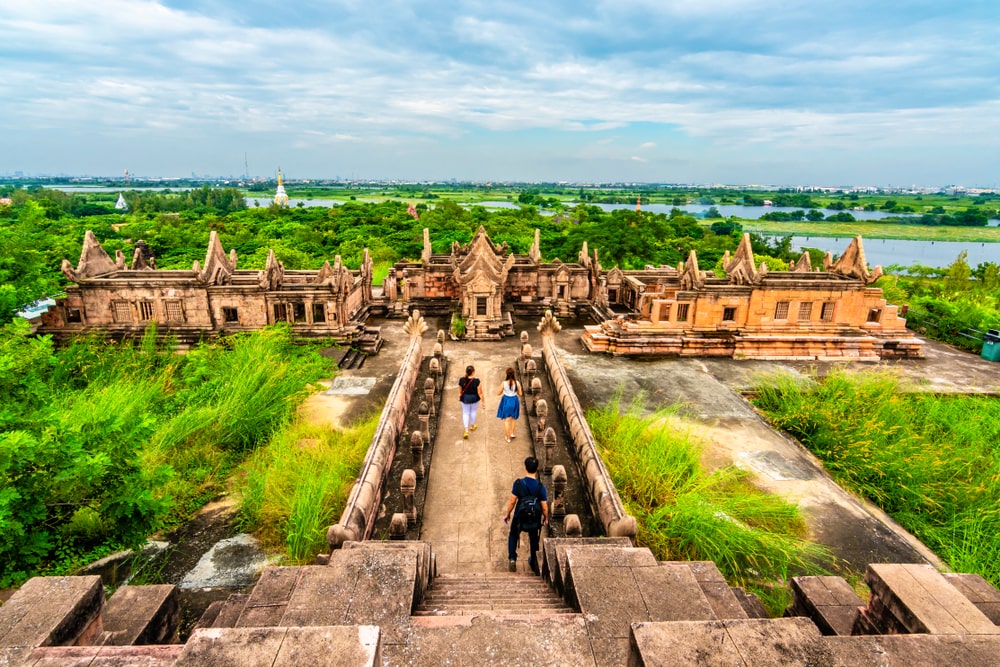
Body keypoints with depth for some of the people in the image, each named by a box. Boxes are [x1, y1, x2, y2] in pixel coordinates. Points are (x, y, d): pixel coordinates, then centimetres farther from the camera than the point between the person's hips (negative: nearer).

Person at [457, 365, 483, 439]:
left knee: (465, 413, 14)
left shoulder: (462, 380, -17)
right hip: (475, 399, -1)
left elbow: (460, 392, -4)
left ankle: (466, 430, 6)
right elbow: (480, 393, -17)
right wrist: (483, 401, -6)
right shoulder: (477, 381, -24)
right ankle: (472, 426, 43)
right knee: (473, 411, 23)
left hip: (465, 399, 1)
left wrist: (459, 397, 16)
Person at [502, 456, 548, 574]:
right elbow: (544, 507, -12)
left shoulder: (518, 483, -20)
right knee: (533, 538, 27)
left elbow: (512, 502, -13)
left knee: (513, 535, 27)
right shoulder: (540, 486, -18)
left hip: (519, 518, -1)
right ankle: (533, 562, 40)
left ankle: (512, 558, 15)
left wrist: (507, 514, 3)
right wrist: (546, 518, 8)